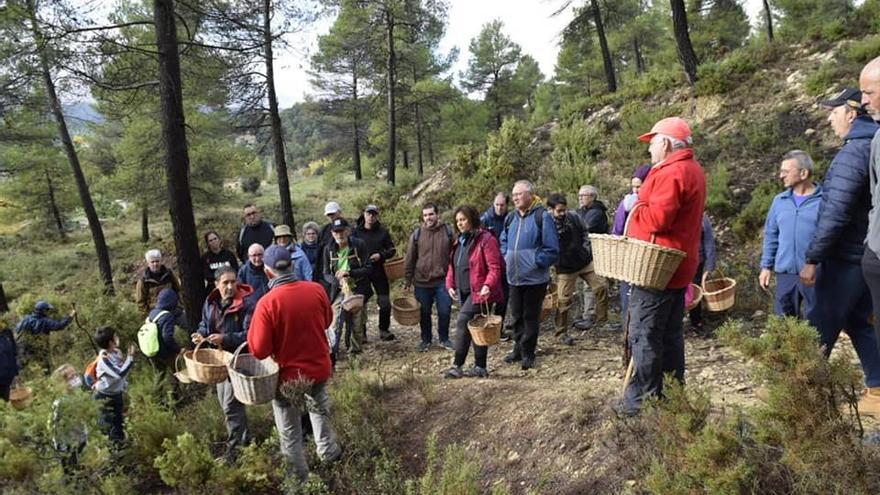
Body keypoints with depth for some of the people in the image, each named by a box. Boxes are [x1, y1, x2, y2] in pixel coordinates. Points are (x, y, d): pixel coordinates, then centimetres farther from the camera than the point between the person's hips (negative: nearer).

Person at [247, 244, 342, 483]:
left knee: (290, 432, 19)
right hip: (320, 368, 4)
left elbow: (259, 351, -21)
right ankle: (329, 452, 48)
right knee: (320, 411, 32)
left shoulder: (267, 303, -25)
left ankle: (299, 477, 33)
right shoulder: (316, 289, -12)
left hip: (288, 375, -3)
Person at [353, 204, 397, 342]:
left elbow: (392, 250, 7)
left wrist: (380, 255, -11)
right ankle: (361, 333, 15)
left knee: (385, 303, 1)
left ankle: (384, 330, 16)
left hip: (379, 271, 1)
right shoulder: (356, 232, 3)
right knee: (361, 303, 4)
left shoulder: (383, 232, 5)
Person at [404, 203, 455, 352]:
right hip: (422, 282, 0)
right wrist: (407, 281, 2)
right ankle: (426, 339, 29)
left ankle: (444, 338, 24)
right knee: (424, 313, 11)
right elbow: (409, 259, 3)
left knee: (445, 311, 3)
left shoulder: (447, 232, 0)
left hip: (442, 281, 0)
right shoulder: (417, 234, -1)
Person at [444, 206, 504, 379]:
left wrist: (488, 285, -32)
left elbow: (495, 267, -18)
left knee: (463, 322, -14)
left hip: (479, 292, -8)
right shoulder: (459, 241, 14)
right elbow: (453, 266, 20)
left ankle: (457, 366, -6)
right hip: (464, 293, 9)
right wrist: (450, 285, 7)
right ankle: (480, 367, 21)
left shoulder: (486, 239, -12)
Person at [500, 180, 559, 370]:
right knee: (516, 315, 15)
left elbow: (552, 248, -12)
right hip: (514, 277, 6)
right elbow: (503, 241, 23)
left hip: (534, 277, -6)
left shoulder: (542, 216, -11)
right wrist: (506, 257, 8)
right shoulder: (511, 217, 8)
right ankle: (518, 349, 28)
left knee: (530, 316, 3)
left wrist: (537, 262, -14)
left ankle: (528, 353, 14)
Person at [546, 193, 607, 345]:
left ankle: (602, 318, 21)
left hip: (585, 262, 4)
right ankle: (562, 332, 17)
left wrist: (586, 247, 2)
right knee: (563, 300, 1)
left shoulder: (573, 217, -6)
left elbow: (584, 233, 12)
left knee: (601, 286, 3)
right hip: (565, 268, -4)